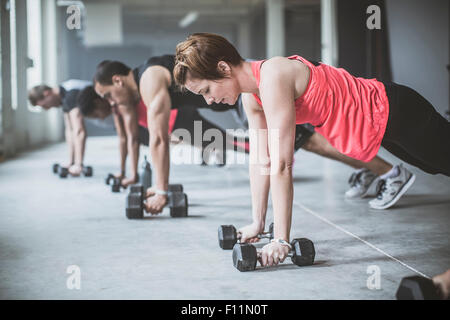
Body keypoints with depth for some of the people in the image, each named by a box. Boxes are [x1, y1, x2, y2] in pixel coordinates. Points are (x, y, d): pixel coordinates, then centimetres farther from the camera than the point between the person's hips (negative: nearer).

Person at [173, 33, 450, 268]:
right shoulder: (251, 95, -5)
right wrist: (257, 224, 5)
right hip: (378, 124, 8)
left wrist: (281, 240, -31)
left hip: (394, 112, -8)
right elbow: (261, 160, 2)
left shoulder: (272, 78, -33)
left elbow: (281, 165, -34)